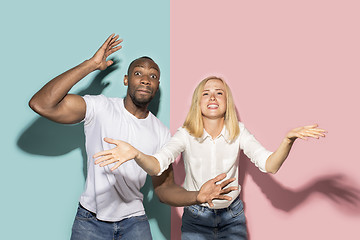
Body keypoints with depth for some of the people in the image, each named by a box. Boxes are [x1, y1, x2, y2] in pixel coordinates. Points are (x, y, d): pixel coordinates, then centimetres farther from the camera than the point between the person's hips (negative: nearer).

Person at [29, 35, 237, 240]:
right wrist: (92, 64, -22)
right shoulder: (99, 108, -11)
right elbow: (41, 104, -24)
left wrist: (197, 197, -21)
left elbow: (164, 188, 0)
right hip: (90, 221, -2)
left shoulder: (161, 132, -1)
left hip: (134, 221, 2)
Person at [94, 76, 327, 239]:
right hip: (196, 216, -1)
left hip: (232, 215, 1)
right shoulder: (186, 134, -14)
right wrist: (135, 154, -52)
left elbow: (269, 165, -20)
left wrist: (288, 140, -40)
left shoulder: (238, 131, -9)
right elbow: (157, 166, -30)